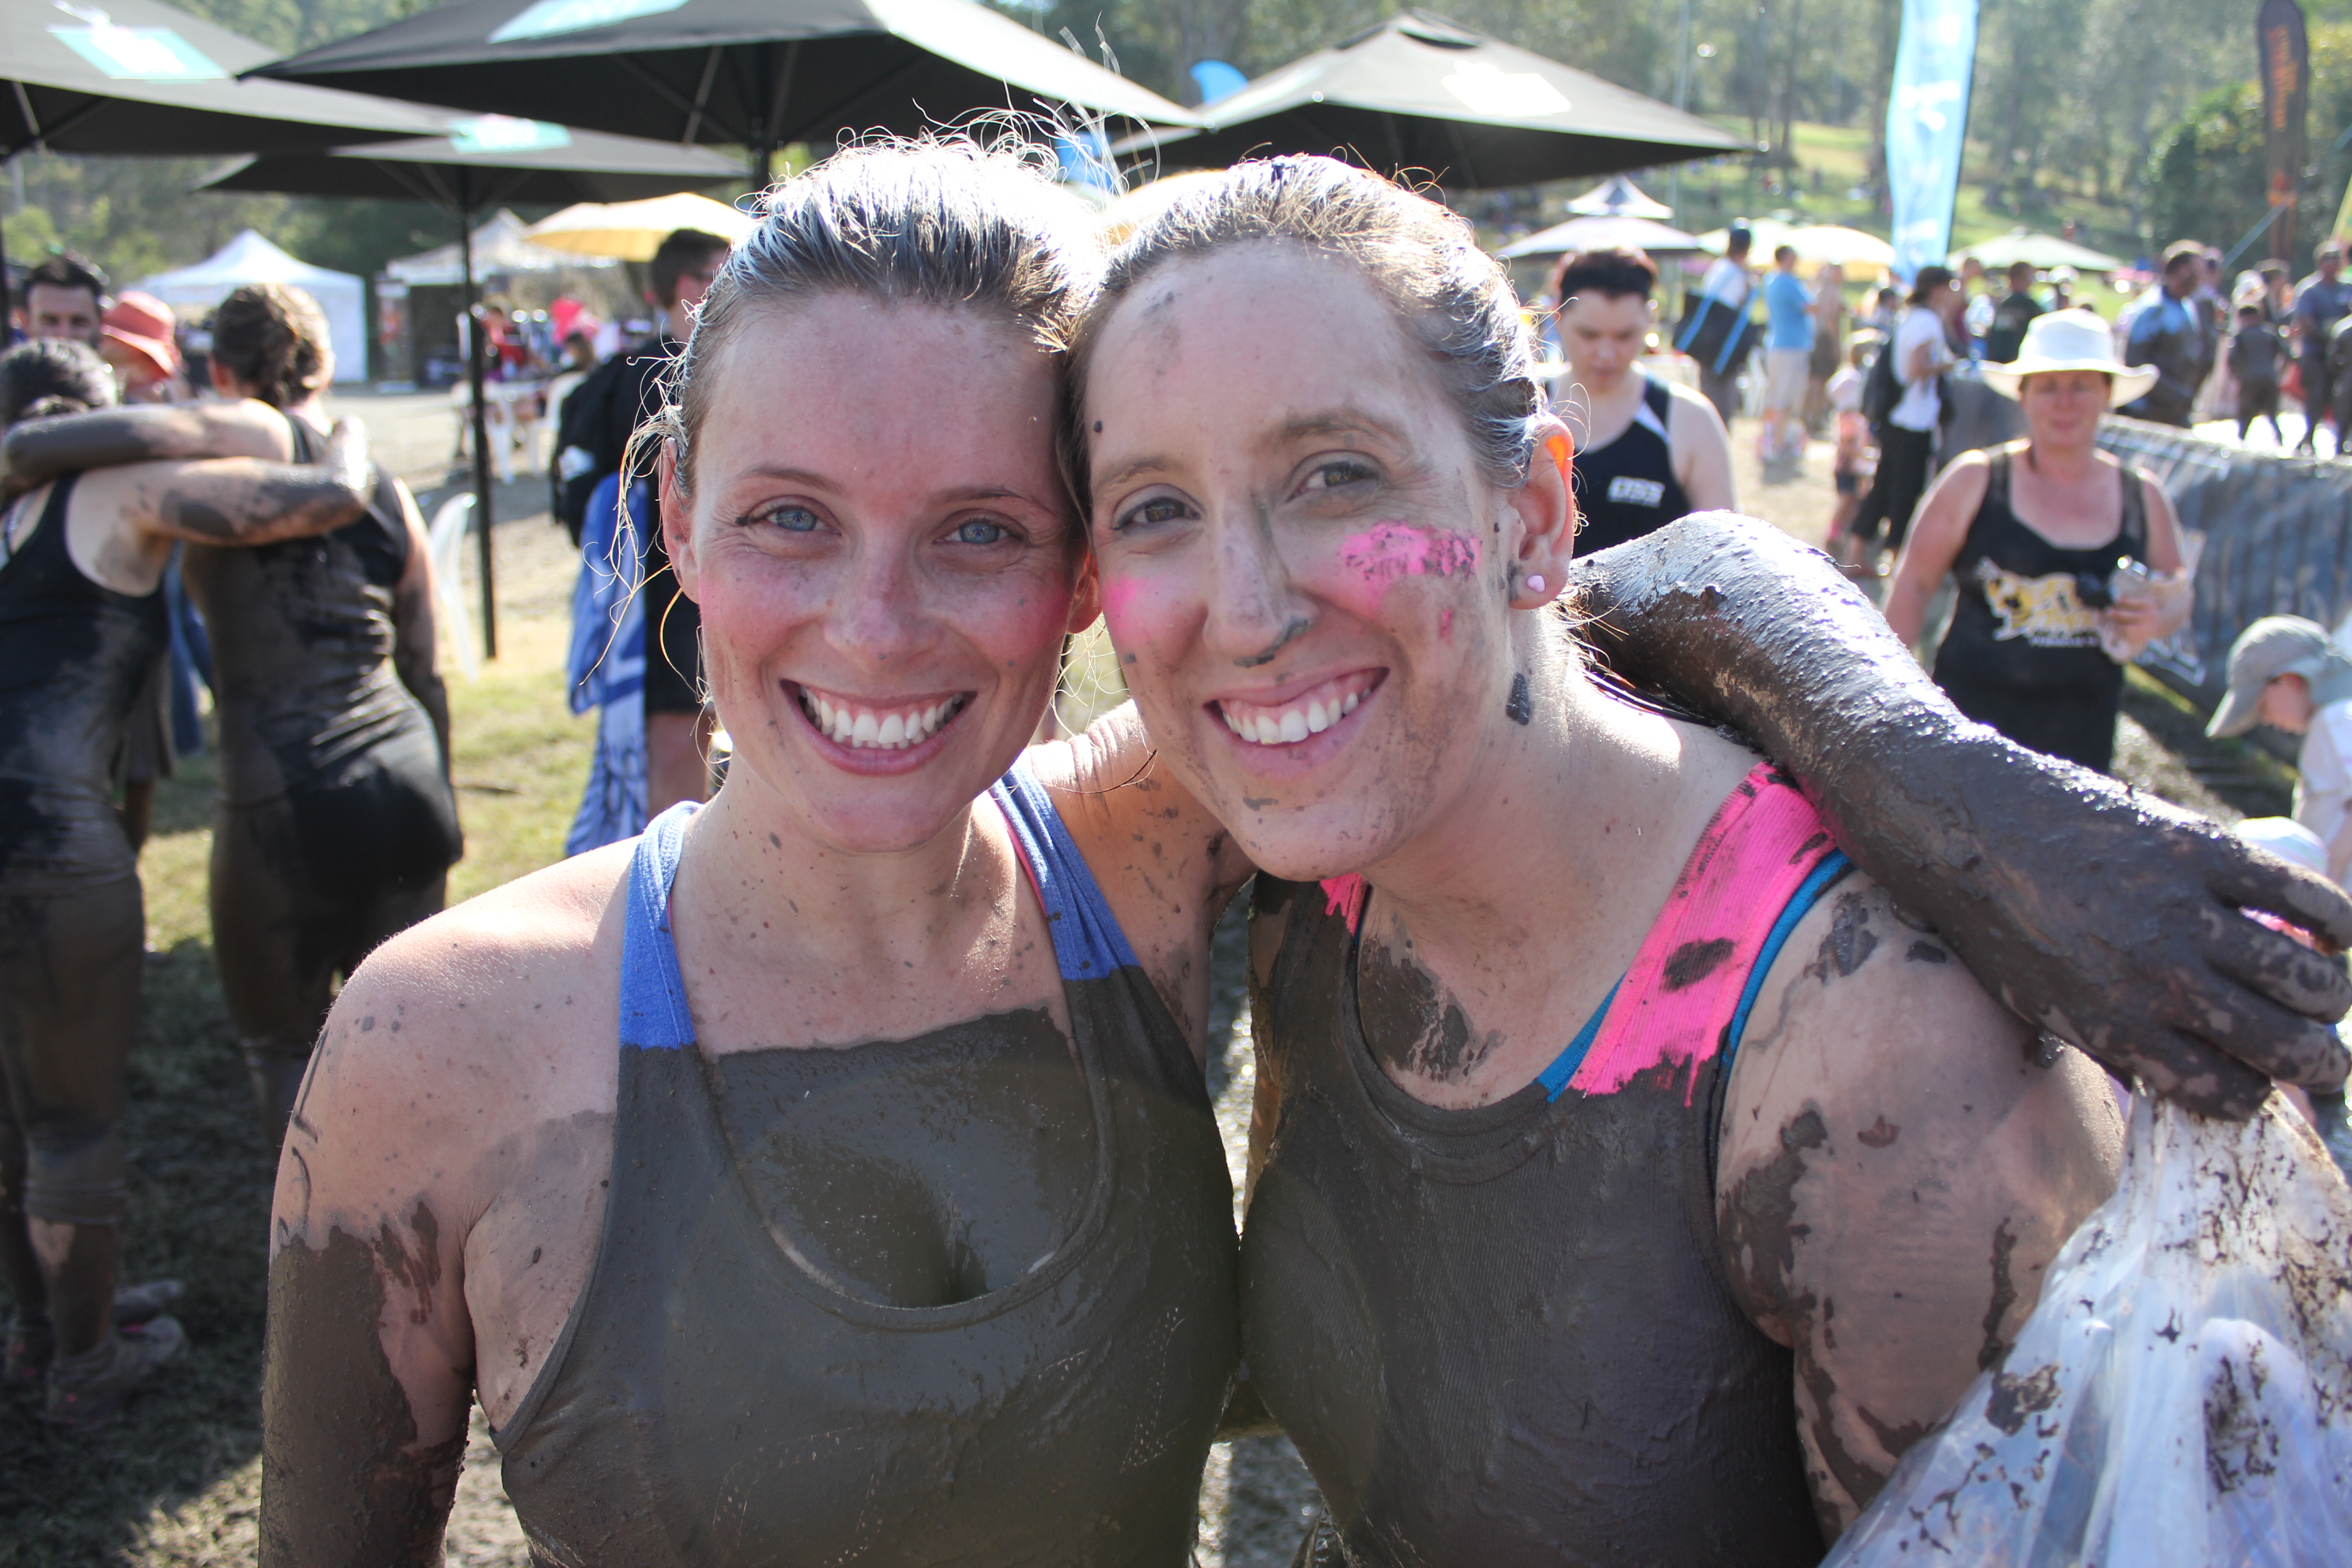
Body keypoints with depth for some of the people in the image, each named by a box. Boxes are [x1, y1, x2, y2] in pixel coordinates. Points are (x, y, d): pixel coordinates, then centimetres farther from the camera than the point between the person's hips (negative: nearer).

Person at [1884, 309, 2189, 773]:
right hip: (1972, 722, -3)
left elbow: (2177, 591, 18)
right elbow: (1914, 582, 2)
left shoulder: (2143, 499, 6)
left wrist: (2158, 620, -6)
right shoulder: (1975, 481, -3)